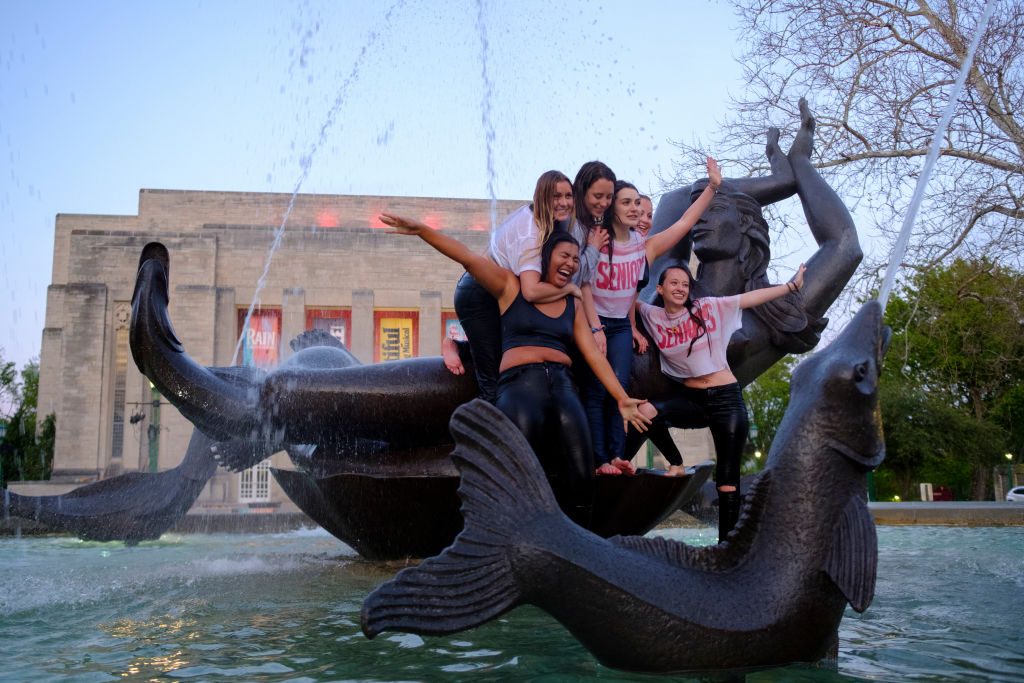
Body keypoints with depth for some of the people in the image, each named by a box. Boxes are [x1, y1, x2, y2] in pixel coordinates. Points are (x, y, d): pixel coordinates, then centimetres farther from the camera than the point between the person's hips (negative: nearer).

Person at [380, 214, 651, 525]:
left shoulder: (573, 304, 24)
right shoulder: (511, 286, 12)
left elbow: (593, 354, 20)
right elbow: (468, 258, 1)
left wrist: (622, 399, 13)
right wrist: (421, 230, -10)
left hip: (562, 384, 3)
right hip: (519, 382, -3)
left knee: (579, 479, -19)